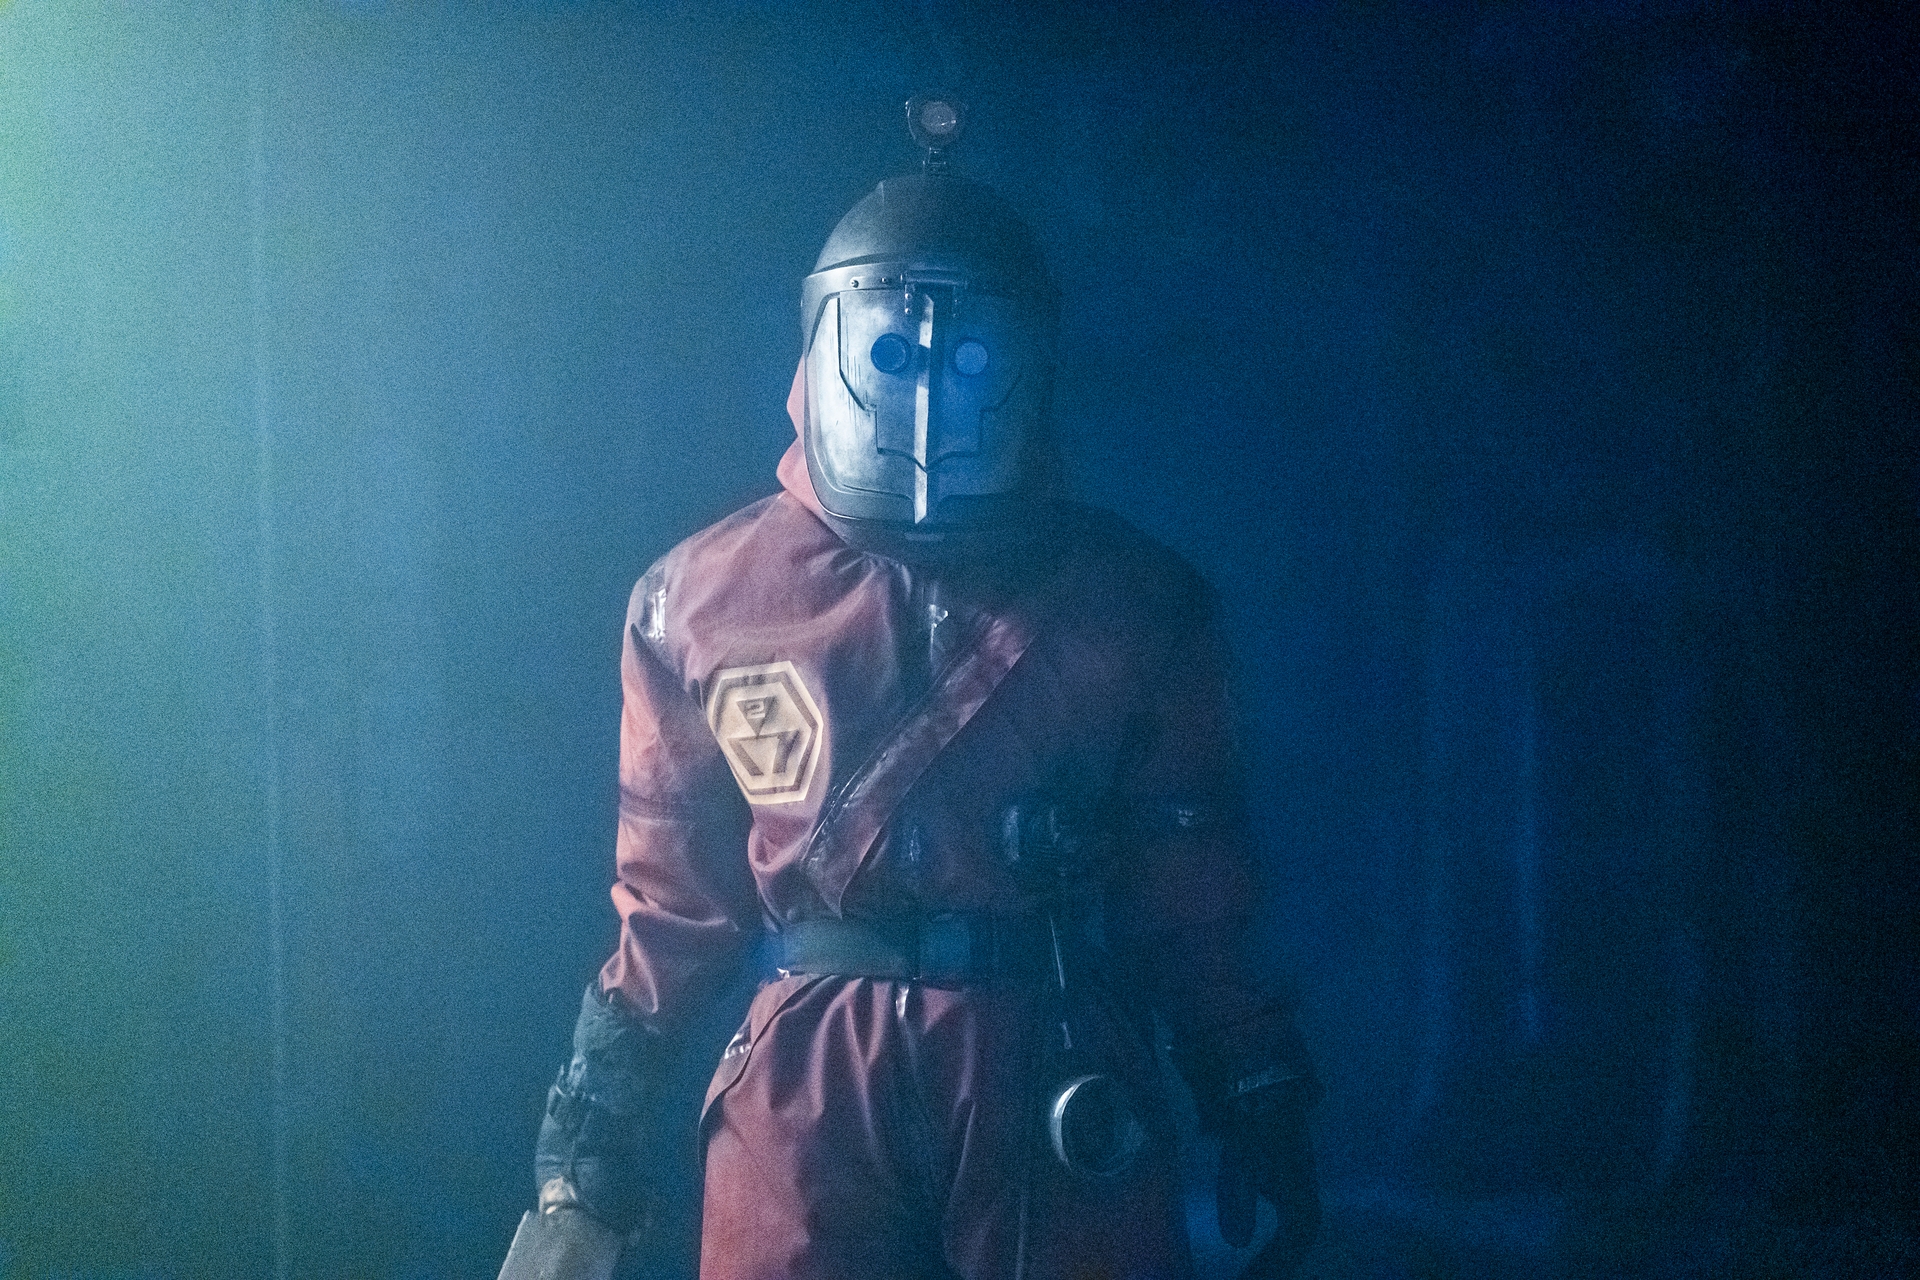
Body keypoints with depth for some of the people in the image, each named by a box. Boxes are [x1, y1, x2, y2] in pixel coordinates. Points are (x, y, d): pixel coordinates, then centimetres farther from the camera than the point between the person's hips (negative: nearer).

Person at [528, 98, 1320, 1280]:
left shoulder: (1133, 601, 4)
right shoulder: (707, 600, 5)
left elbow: (1192, 891, 8)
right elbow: (673, 888, 12)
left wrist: (1259, 1102, 6)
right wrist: (602, 1108, 11)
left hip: (1062, 1080, 0)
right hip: (811, 1081, 0)